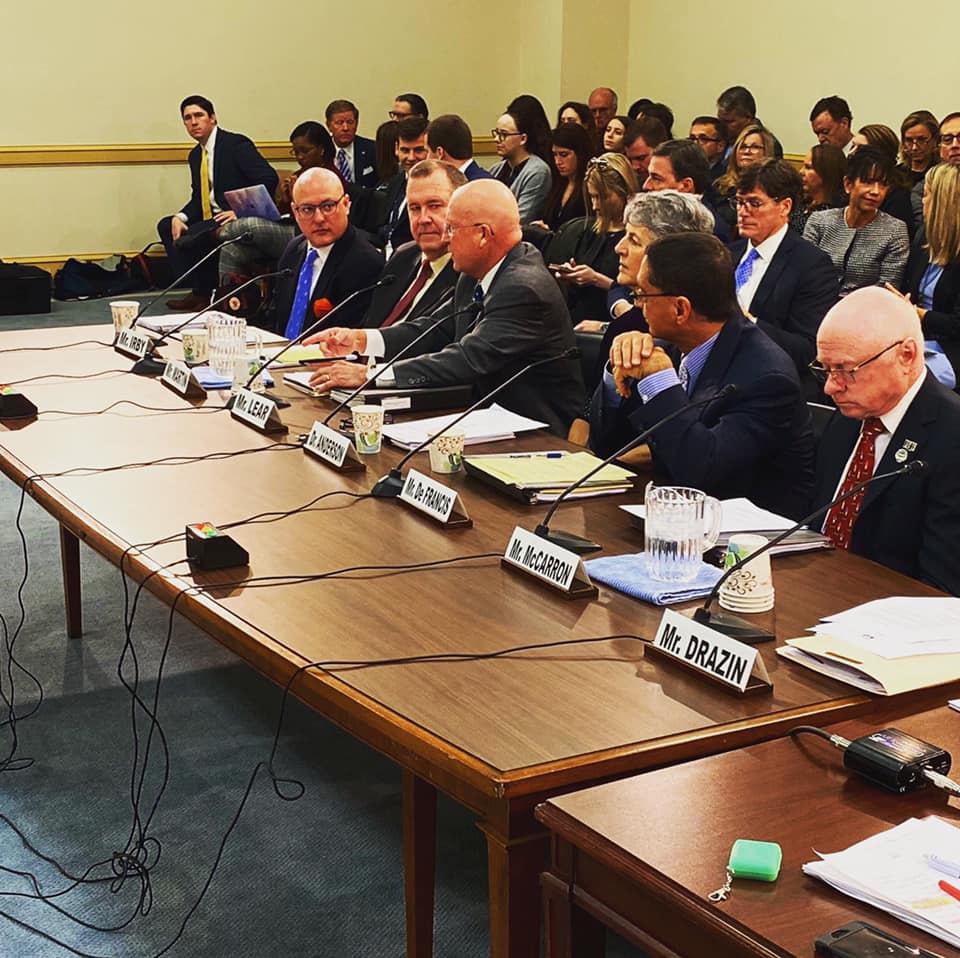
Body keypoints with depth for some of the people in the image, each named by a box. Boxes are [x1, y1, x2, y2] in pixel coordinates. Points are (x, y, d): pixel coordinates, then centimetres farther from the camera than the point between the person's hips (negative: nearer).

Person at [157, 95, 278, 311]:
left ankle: (205, 294, -1)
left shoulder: (236, 143, -11)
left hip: (236, 220, -10)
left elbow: (268, 179, -21)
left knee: (187, 242, -24)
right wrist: (180, 217, -3)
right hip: (210, 218, 10)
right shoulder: (195, 155, 16)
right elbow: (197, 198, 18)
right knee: (166, 226, 7)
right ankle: (197, 289, 3)